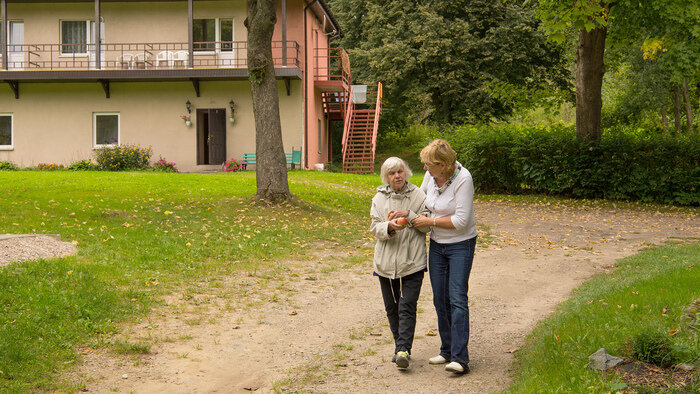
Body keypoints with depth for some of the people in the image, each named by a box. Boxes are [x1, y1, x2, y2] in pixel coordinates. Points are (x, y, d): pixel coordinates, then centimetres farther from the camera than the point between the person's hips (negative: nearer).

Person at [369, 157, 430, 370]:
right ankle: (400, 347, 22)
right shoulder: (379, 198, 6)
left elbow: (427, 225, -2)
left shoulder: (418, 196, 0)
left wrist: (409, 215, -16)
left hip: (412, 263, -3)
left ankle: (403, 350, -12)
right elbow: (374, 228, 0)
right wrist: (389, 226, -20)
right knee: (391, 308, 10)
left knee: (407, 307, -11)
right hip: (386, 262, 3)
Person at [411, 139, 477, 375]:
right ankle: (447, 351, 21)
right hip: (437, 245, 7)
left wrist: (429, 221, -17)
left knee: (457, 298, -13)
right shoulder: (431, 175, -2)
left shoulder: (463, 179, -22)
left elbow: (461, 221, -23)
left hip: (461, 245, -7)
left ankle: (460, 359, -14)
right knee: (440, 300, 9)